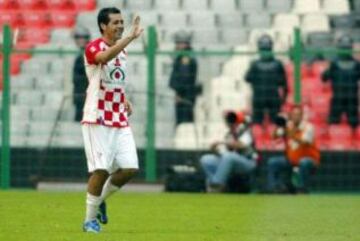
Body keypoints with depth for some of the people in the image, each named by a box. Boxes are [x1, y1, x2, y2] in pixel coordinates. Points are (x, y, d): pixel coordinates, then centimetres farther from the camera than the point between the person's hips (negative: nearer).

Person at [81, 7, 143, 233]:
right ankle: (90, 219, 5)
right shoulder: (93, 48, -10)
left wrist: (125, 100, 12)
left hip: (121, 121, 7)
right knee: (101, 170, -10)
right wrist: (130, 37, -41)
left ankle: (100, 200, 23)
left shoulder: (122, 49, 14)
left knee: (129, 168, -2)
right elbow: (105, 57, -35)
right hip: (98, 120, -7)